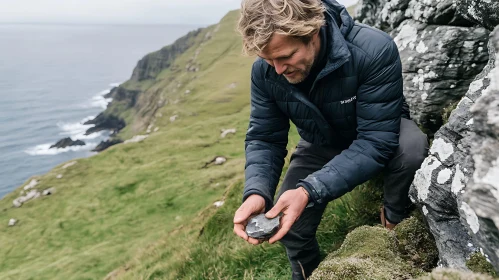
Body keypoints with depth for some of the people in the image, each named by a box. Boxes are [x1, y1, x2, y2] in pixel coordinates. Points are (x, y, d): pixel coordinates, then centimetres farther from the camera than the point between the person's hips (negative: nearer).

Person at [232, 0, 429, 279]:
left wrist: (309, 191, -48)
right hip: (321, 144, 3)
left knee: (411, 148, -37)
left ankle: (395, 219, -3)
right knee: (289, 224, -7)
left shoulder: (374, 50, -36)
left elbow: (376, 141, -38)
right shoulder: (264, 70, -23)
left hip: (381, 132, -3)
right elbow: (263, 138, -16)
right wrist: (256, 192, -37)